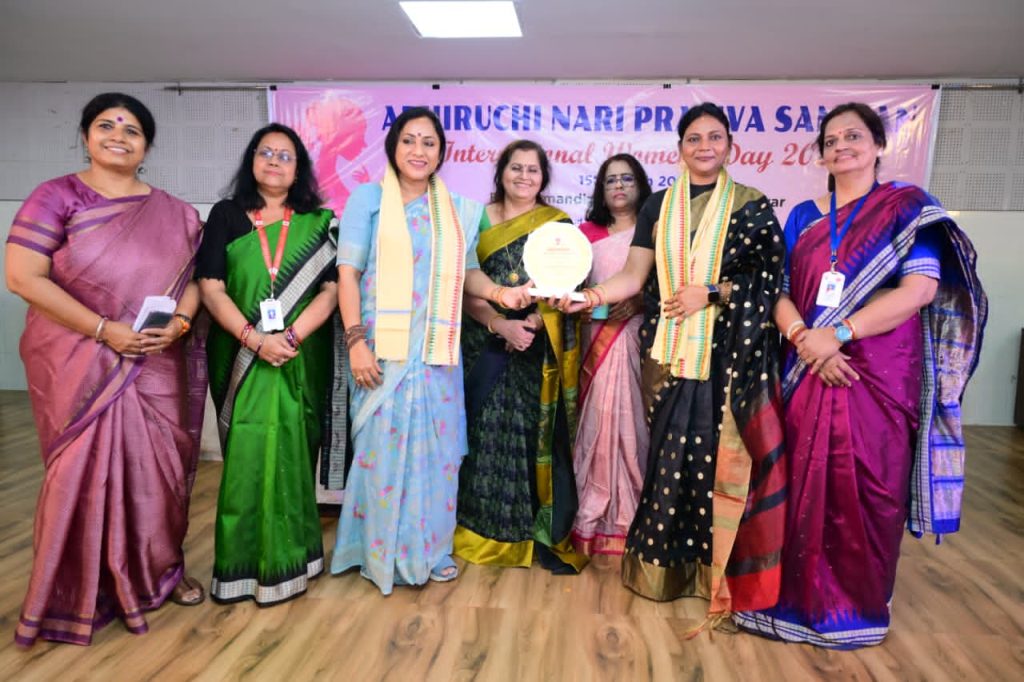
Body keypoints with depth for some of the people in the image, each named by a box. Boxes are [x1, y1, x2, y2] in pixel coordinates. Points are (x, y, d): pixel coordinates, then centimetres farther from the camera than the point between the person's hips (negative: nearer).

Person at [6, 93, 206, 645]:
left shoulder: (171, 212, 8)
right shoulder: (57, 196, -3)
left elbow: (190, 279, 10)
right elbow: (22, 276, -11)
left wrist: (179, 321, -12)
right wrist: (104, 330, -17)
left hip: (156, 364, 3)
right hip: (78, 362, -3)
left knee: (159, 467, 9)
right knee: (86, 470, 3)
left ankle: (159, 570, 30)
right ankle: (83, 592, 22)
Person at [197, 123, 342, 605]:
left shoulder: (317, 222, 7)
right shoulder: (226, 216, 6)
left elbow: (331, 288, -2)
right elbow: (210, 287, -2)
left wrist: (291, 336, -15)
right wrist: (254, 338, -15)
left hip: (301, 361, 0)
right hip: (241, 358, 0)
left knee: (291, 454, 3)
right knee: (246, 457, 1)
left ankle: (286, 561, 14)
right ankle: (242, 563, 13)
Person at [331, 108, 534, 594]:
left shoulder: (457, 210, 12)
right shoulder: (369, 199, 2)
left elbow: (466, 272, 15)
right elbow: (348, 273, -4)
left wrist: (498, 292, -6)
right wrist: (355, 341, -13)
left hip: (436, 351, 4)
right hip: (383, 348, -3)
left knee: (436, 447, 8)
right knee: (383, 445, 1)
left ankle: (430, 549, 26)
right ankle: (382, 554, 19)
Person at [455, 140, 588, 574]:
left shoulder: (557, 224, 6)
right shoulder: (478, 220, 6)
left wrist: (532, 323, -18)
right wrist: (501, 324, -15)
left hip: (539, 353, 0)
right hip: (487, 349, 1)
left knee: (539, 436, 1)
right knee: (487, 436, 4)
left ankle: (542, 535, 13)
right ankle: (484, 532, 19)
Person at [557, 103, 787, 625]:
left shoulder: (752, 206, 5)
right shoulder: (658, 206, 11)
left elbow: (769, 278, 0)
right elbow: (634, 276, 2)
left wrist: (711, 293, -12)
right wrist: (590, 295, -15)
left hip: (729, 354, -2)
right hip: (668, 352, 2)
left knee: (718, 454, -3)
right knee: (669, 452, 3)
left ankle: (715, 569, 12)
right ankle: (666, 561, 18)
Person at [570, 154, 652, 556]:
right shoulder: (587, 232, 11)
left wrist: (639, 300, -15)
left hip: (643, 339, 0)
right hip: (599, 339, 1)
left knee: (637, 422, -1)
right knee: (600, 422, -1)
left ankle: (641, 519, 11)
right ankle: (600, 520, 8)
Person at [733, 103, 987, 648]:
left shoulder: (908, 206, 2)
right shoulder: (803, 216, 12)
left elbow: (920, 289, -10)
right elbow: (779, 291, 6)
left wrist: (839, 333, -18)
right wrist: (804, 338, -14)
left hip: (879, 373, -3)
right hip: (810, 370, 3)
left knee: (867, 488, 4)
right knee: (806, 484, 6)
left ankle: (859, 604, 24)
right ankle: (805, 594, 24)